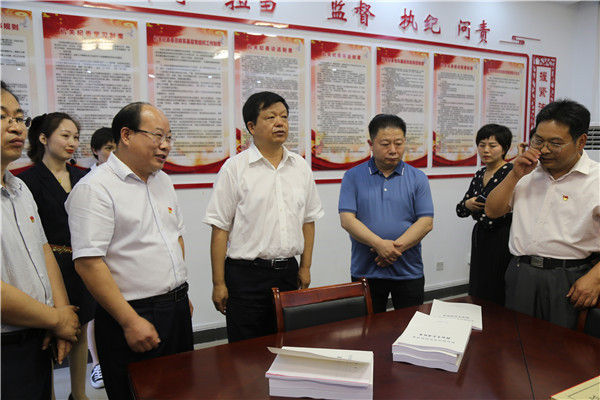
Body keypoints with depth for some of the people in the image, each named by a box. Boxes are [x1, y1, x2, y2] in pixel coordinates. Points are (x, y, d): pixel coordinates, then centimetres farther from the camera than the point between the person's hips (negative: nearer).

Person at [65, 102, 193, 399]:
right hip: (134, 316, -7)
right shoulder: (95, 188, -15)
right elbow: (87, 263, -20)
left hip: (177, 308, 8)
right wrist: (130, 321, -20)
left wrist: (181, 293, 14)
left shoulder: (163, 180, 10)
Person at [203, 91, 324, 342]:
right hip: (246, 274, -4)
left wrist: (305, 267, 11)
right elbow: (220, 229, -7)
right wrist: (219, 283, -8)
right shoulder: (235, 168, -6)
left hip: (288, 271, 4)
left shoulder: (300, 166, 7)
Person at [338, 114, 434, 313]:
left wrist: (396, 247, -16)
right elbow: (347, 220, -8)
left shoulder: (418, 178, 4)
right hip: (365, 272, -1)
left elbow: (426, 222, -3)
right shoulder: (353, 177, 0)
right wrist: (380, 244, -20)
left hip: (409, 272, 1)